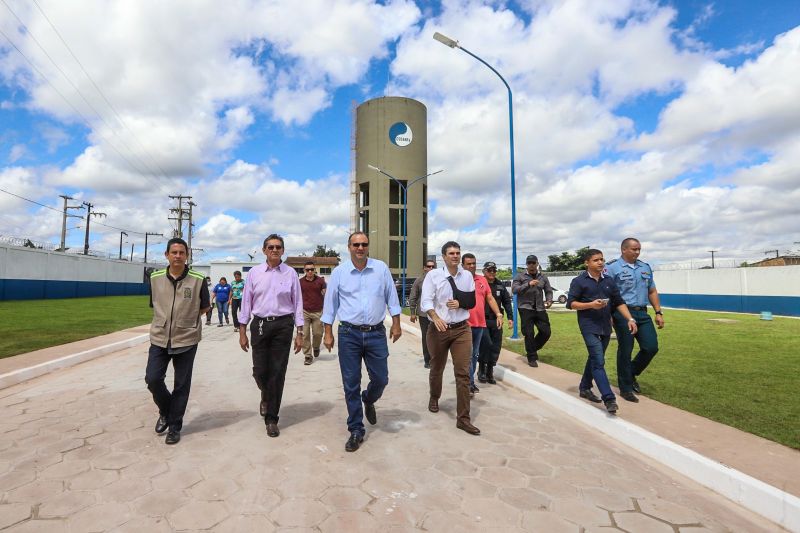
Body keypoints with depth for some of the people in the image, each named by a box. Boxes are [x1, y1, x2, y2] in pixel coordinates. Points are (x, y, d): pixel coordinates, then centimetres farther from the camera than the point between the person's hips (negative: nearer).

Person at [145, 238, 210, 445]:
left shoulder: (198, 280, -9)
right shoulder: (155, 278, 0)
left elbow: (205, 307, 4)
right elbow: (154, 304, 16)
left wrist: (187, 320, 4)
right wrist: (167, 320, 9)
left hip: (186, 340, -2)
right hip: (159, 338, 3)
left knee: (181, 385, 6)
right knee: (152, 379, 1)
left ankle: (174, 426, 23)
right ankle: (165, 411, 31)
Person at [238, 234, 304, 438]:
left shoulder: (290, 273, 1)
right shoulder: (254, 273, 4)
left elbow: (297, 303, 3)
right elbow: (246, 302, 6)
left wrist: (299, 333, 0)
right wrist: (242, 332, 4)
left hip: (283, 325, -1)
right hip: (259, 324, 1)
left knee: (278, 373, 4)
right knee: (259, 371, 6)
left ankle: (271, 418, 20)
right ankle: (266, 395, 42)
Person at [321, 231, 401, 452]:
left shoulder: (381, 268, 1)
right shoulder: (339, 272, 0)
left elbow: (392, 298, 7)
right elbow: (330, 304, 4)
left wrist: (396, 324, 5)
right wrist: (328, 334, 2)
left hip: (377, 334, 1)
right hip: (349, 334, -1)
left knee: (381, 379, 8)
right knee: (351, 384, 6)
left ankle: (368, 401, 44)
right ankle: (356, 430, 22)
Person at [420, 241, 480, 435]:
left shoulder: (467, 276, 3)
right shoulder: (433, 275, -8)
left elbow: (472, 301, 9)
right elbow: (425, 301, -17)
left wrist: (460, 303, -12)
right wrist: (435, 317, -35)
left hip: (462, 329, 2)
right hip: (439, 329, -2)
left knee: (463, 373, -2)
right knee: (436, 369, 19)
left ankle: (463, 418, 6)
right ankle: (434, 398, 48)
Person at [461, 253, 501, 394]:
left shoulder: (482, 280, 10)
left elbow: (490, 299, 12)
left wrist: (498, 314, 3)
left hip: (480, 324, 6)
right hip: (465, 324, -6)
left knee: (475, 355, 14)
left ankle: (471, 381, 25)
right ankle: (469, 383, 3)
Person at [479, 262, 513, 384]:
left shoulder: (500, 285, 10)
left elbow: (507, 302, 14)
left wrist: (510, 317, 7)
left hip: (496, 321, 5)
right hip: (482, 320, -5)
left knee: (496, 347, 7)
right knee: (486, 344, -15)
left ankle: (490, 372, 22)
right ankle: (481, 370, 6)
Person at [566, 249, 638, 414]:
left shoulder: (609, 280, 10)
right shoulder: (579, 281, -5)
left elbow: (619, 302, 11)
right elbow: (570, 303, -7)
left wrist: (630, 319, -1)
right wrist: (591, 304, -19)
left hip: (605, 326, 6)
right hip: (589, 326, -6)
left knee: (595, 359, 16)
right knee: (598, 361, -12)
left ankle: (584, 388, 32)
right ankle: (609, 399, -12)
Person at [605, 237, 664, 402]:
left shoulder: (646, 268, 15)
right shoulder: (612, 268, -6)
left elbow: (652, 291, 19)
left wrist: (658, 312, 12)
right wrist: (608, 316, -18)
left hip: (642, 313, 6)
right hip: (623, 314, -6)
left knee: (651, 347, 3)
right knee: (625, 350, 2)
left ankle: (631, 373, 29)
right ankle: (625, 388, 17)